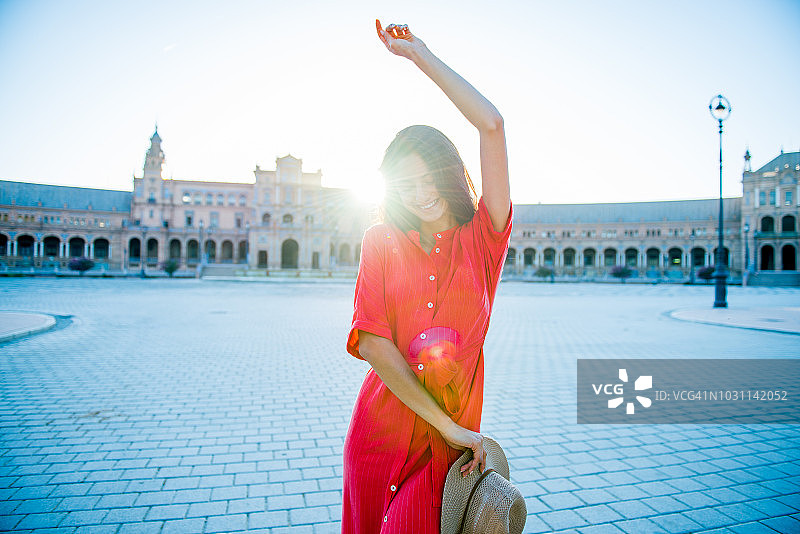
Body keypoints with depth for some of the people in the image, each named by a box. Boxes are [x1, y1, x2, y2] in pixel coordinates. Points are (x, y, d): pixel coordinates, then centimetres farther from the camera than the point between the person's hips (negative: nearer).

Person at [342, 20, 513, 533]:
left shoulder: (482, 238, -1)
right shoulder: (381, 243, 1)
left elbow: (492, 125, -9)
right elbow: (371, 342, -10)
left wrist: (420, 53, -2)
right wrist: (448, 426, -13)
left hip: (450, 439, -1)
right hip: (380, 425, 2)